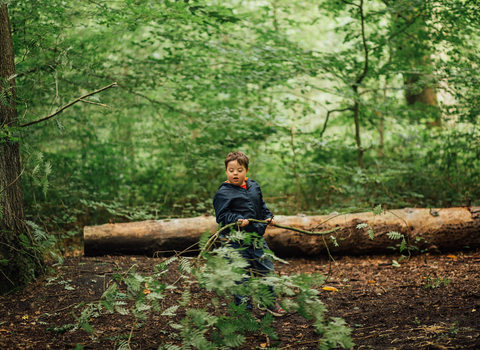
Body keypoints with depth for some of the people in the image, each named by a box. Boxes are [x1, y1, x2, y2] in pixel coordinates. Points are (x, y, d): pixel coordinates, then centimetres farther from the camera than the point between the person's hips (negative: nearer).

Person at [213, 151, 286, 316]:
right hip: (235, 240, -6)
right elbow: (222, 216, -17)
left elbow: (261, 205, 23)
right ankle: (244, 307, 13)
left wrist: (268, 217, 8)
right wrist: (238, 220, -29)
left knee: (266, 268, 14)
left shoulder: (254, 187, 8)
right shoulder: (223, 193, -12)